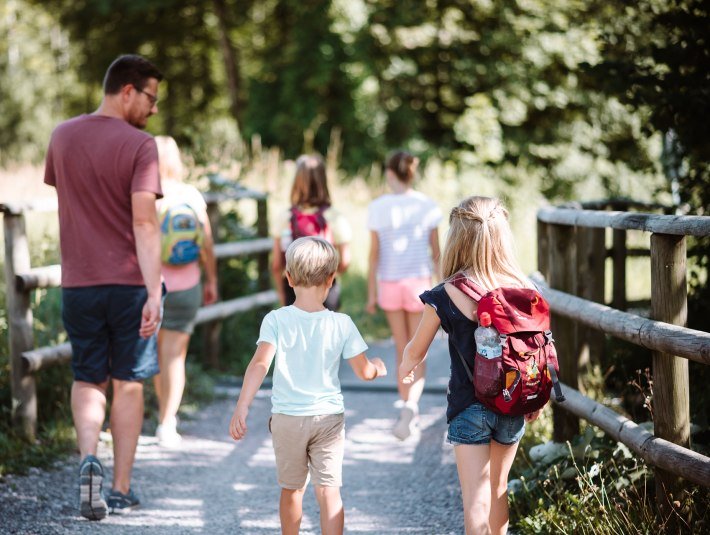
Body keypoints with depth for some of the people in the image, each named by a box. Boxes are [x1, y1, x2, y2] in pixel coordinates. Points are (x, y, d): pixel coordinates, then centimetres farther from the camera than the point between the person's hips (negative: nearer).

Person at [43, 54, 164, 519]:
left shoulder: (62, 137, 6)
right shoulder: (140, 145, -11)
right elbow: (144, 224, -19)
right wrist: (154, 293, -22)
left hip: (77, 283, 3)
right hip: (129, 283, -3)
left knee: (88, 380, 14)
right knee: (128, 383, 9)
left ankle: (89, 458, -11)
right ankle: (122, 489, 12)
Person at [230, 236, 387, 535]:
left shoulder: (276, 320, -9)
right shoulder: (342, 324, -5)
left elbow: (260, 364, -20)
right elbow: (363, 372, -1)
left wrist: (242, 407, -23)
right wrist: (377, 368, 22)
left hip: (286, 418, 0)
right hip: (329, 417, 0)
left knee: (292, 489, 16)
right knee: (329, 491, 0)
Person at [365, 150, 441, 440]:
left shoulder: (378, 207, -8)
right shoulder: (428, 206, -4)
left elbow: (374, 253, -7)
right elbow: (435, 251, 1)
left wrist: (372, 293, 0)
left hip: (390, 284, 0)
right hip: (419, 283, 0)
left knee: (402, 350, 16)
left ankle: (406, 406, 23)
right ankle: (410, 405, -19)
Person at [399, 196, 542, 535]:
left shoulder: (444, 297, -14)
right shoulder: (522, 289, -7)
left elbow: (415, 352, 0)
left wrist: (404, 371, 23)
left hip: (468, 408, -3)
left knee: (476, 501, 1)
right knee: (498, 488, 23)